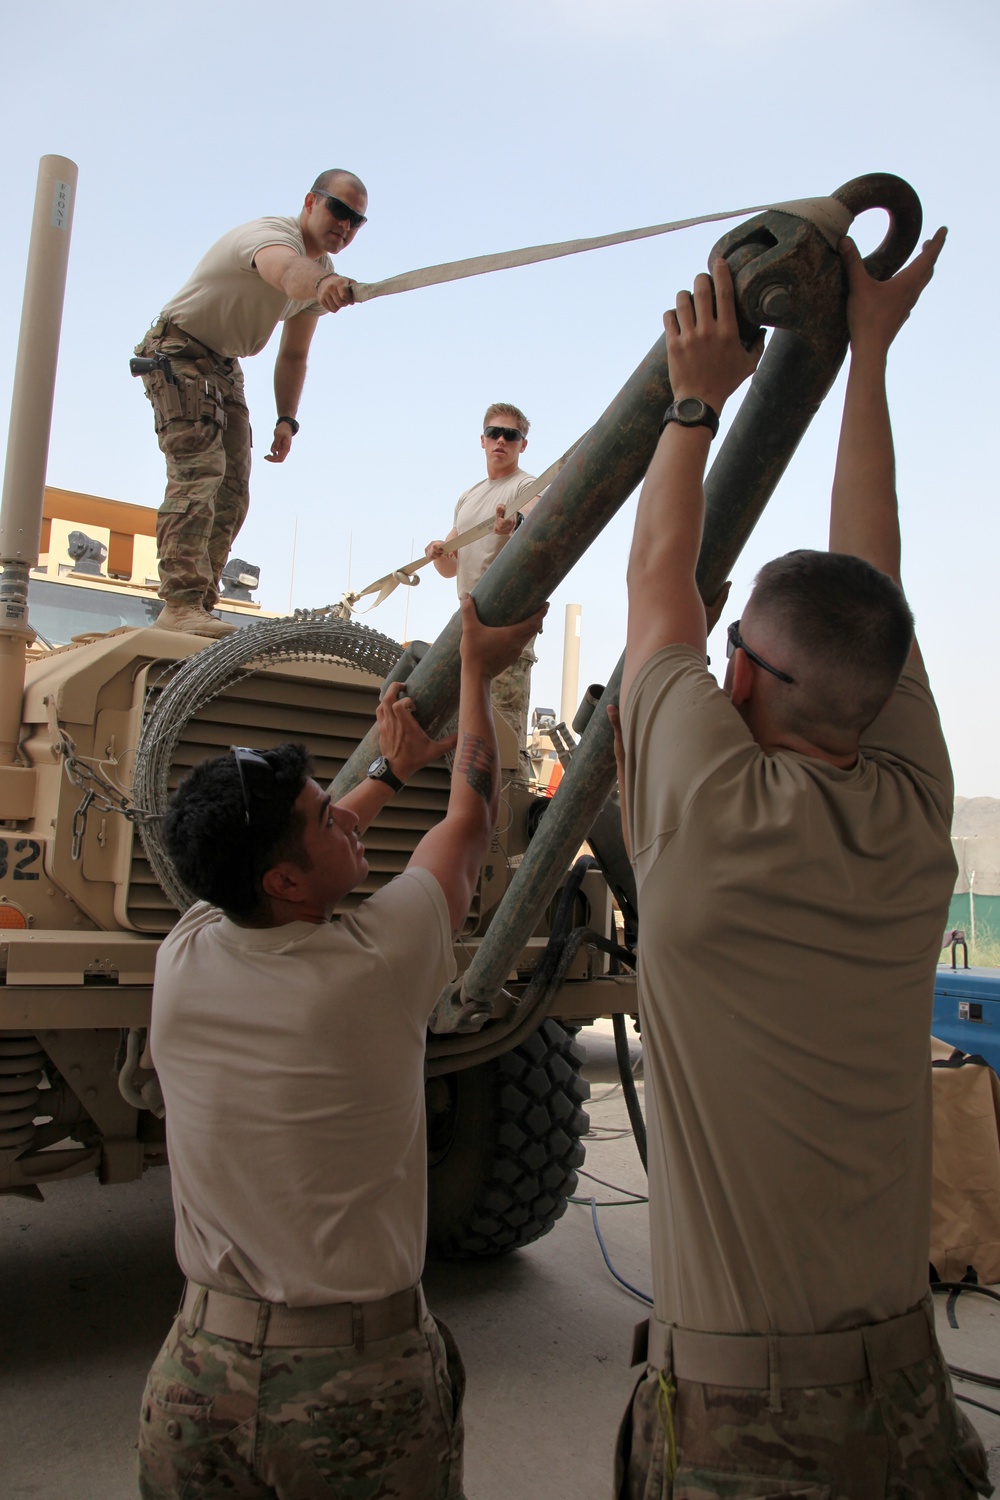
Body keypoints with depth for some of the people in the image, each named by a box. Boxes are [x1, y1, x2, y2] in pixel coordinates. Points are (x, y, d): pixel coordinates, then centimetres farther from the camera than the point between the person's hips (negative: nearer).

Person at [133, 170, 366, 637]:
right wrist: (323, 284, -71)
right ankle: (180, 604, -28)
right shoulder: (273, 232, -22)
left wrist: (286, 418, 1)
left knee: (231, 492, 2)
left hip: (224, 368, 9)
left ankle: (197, 606, 5)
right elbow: (288, 271, -49)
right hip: (177, 351, -9)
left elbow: (293, 355, 12)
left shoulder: (322, 272, 5)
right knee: (199, 472, -23)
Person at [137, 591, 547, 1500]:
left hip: (200, 1367, 4)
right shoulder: (376, 968, -22)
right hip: (356, 1382, -4)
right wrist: (476, 673, 9)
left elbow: (263, 856, 12)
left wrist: (390, 770, 23)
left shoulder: (184, 961, -10)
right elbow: (472, 824, -4)